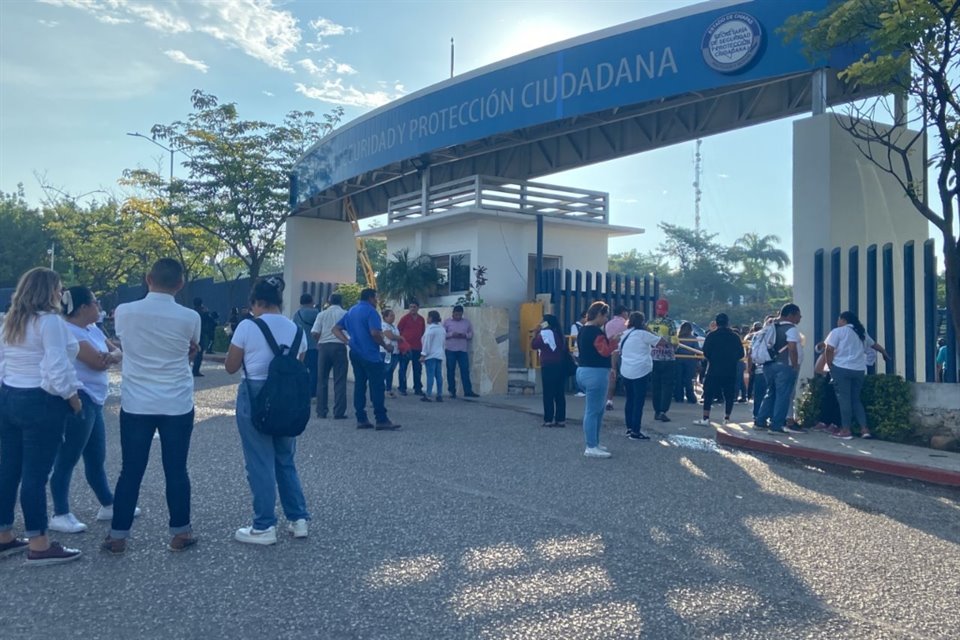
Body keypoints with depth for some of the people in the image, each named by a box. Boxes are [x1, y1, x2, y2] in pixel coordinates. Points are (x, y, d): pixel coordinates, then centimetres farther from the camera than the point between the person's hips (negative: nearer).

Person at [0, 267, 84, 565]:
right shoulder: (49, 321, -14)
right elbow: (56, 367, -20)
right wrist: (72, 396, -9)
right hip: (40, 402, -8)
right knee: (35, 473, -4)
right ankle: (39, 545, 4)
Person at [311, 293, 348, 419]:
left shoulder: (322, 314, 6)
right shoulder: (345, 314, 3)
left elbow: (314, 333, -2)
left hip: (323, 346, 2)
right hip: (339, 346, -2)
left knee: (322, 380, 10)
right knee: (340, 381, 2)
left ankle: (321, 411, 10)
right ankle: (339, 412, -1)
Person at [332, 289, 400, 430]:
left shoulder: (351, 311, 16)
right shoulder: (370, 311, -10)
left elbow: (336, 329, 15)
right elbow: (375, 333, -22)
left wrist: (347, 341, 7)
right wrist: (385, 345, -8)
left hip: (355, 353, 8)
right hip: (370, 354, -8)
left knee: (359, 385, 9)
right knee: (377, 387, -5)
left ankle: (361, 419, 9)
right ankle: (381, 420, -5)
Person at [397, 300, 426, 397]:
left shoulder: (421, 319, 8)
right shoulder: (405, 318, -4)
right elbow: (398, 330, -3)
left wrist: (418, 339, 12)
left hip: (417, 348, 4)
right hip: (405, 347, -4)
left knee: (418, 369, 8)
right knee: (403, 368, 1)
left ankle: (418, 388, 15)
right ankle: (402, 388, 7)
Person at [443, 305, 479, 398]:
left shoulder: (467, 322, 9)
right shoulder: (447, 321, 3)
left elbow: (471, 334, 9)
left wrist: (465, 335, -12)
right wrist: (451, 334, -16)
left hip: (463, 350, 2)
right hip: (450, 350, -1)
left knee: (465, 370, -1)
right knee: (451, 371, 3)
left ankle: (468, 391, 2)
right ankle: (452, 391, 10)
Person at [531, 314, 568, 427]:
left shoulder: (544, 333, -9)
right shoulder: (559, 334, 14)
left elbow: (533, 345, -5)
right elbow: (565, 350, 15)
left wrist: (537, 332, 3)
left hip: (548, 367, -7)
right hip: (561, 366, 7)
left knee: (548, 394, -3)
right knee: (559, 393, 8)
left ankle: (549, 419, -3)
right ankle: (561, 419, 9)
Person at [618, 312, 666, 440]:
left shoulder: (624, 334, 11)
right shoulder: (642, 334, -8)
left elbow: (617, 351, 16)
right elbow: (660, 341, -1)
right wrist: (669, 342, 15)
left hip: (626, 371, 7)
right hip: (640, 371, -7)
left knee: (630, 400, 15)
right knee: (639, 401, -3)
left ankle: (629, 428, 20)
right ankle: (635, 432, -4)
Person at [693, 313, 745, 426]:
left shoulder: (712, 335, -5)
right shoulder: (735, 336, 3)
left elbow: (705, 352, -8)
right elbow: (741, 354, 5)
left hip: (714, 370, -2)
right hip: (730, 371, 2)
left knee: (708, 394, 1)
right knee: (729, 395, 10)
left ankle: (705, 418, -5)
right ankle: (726, 418, 10)